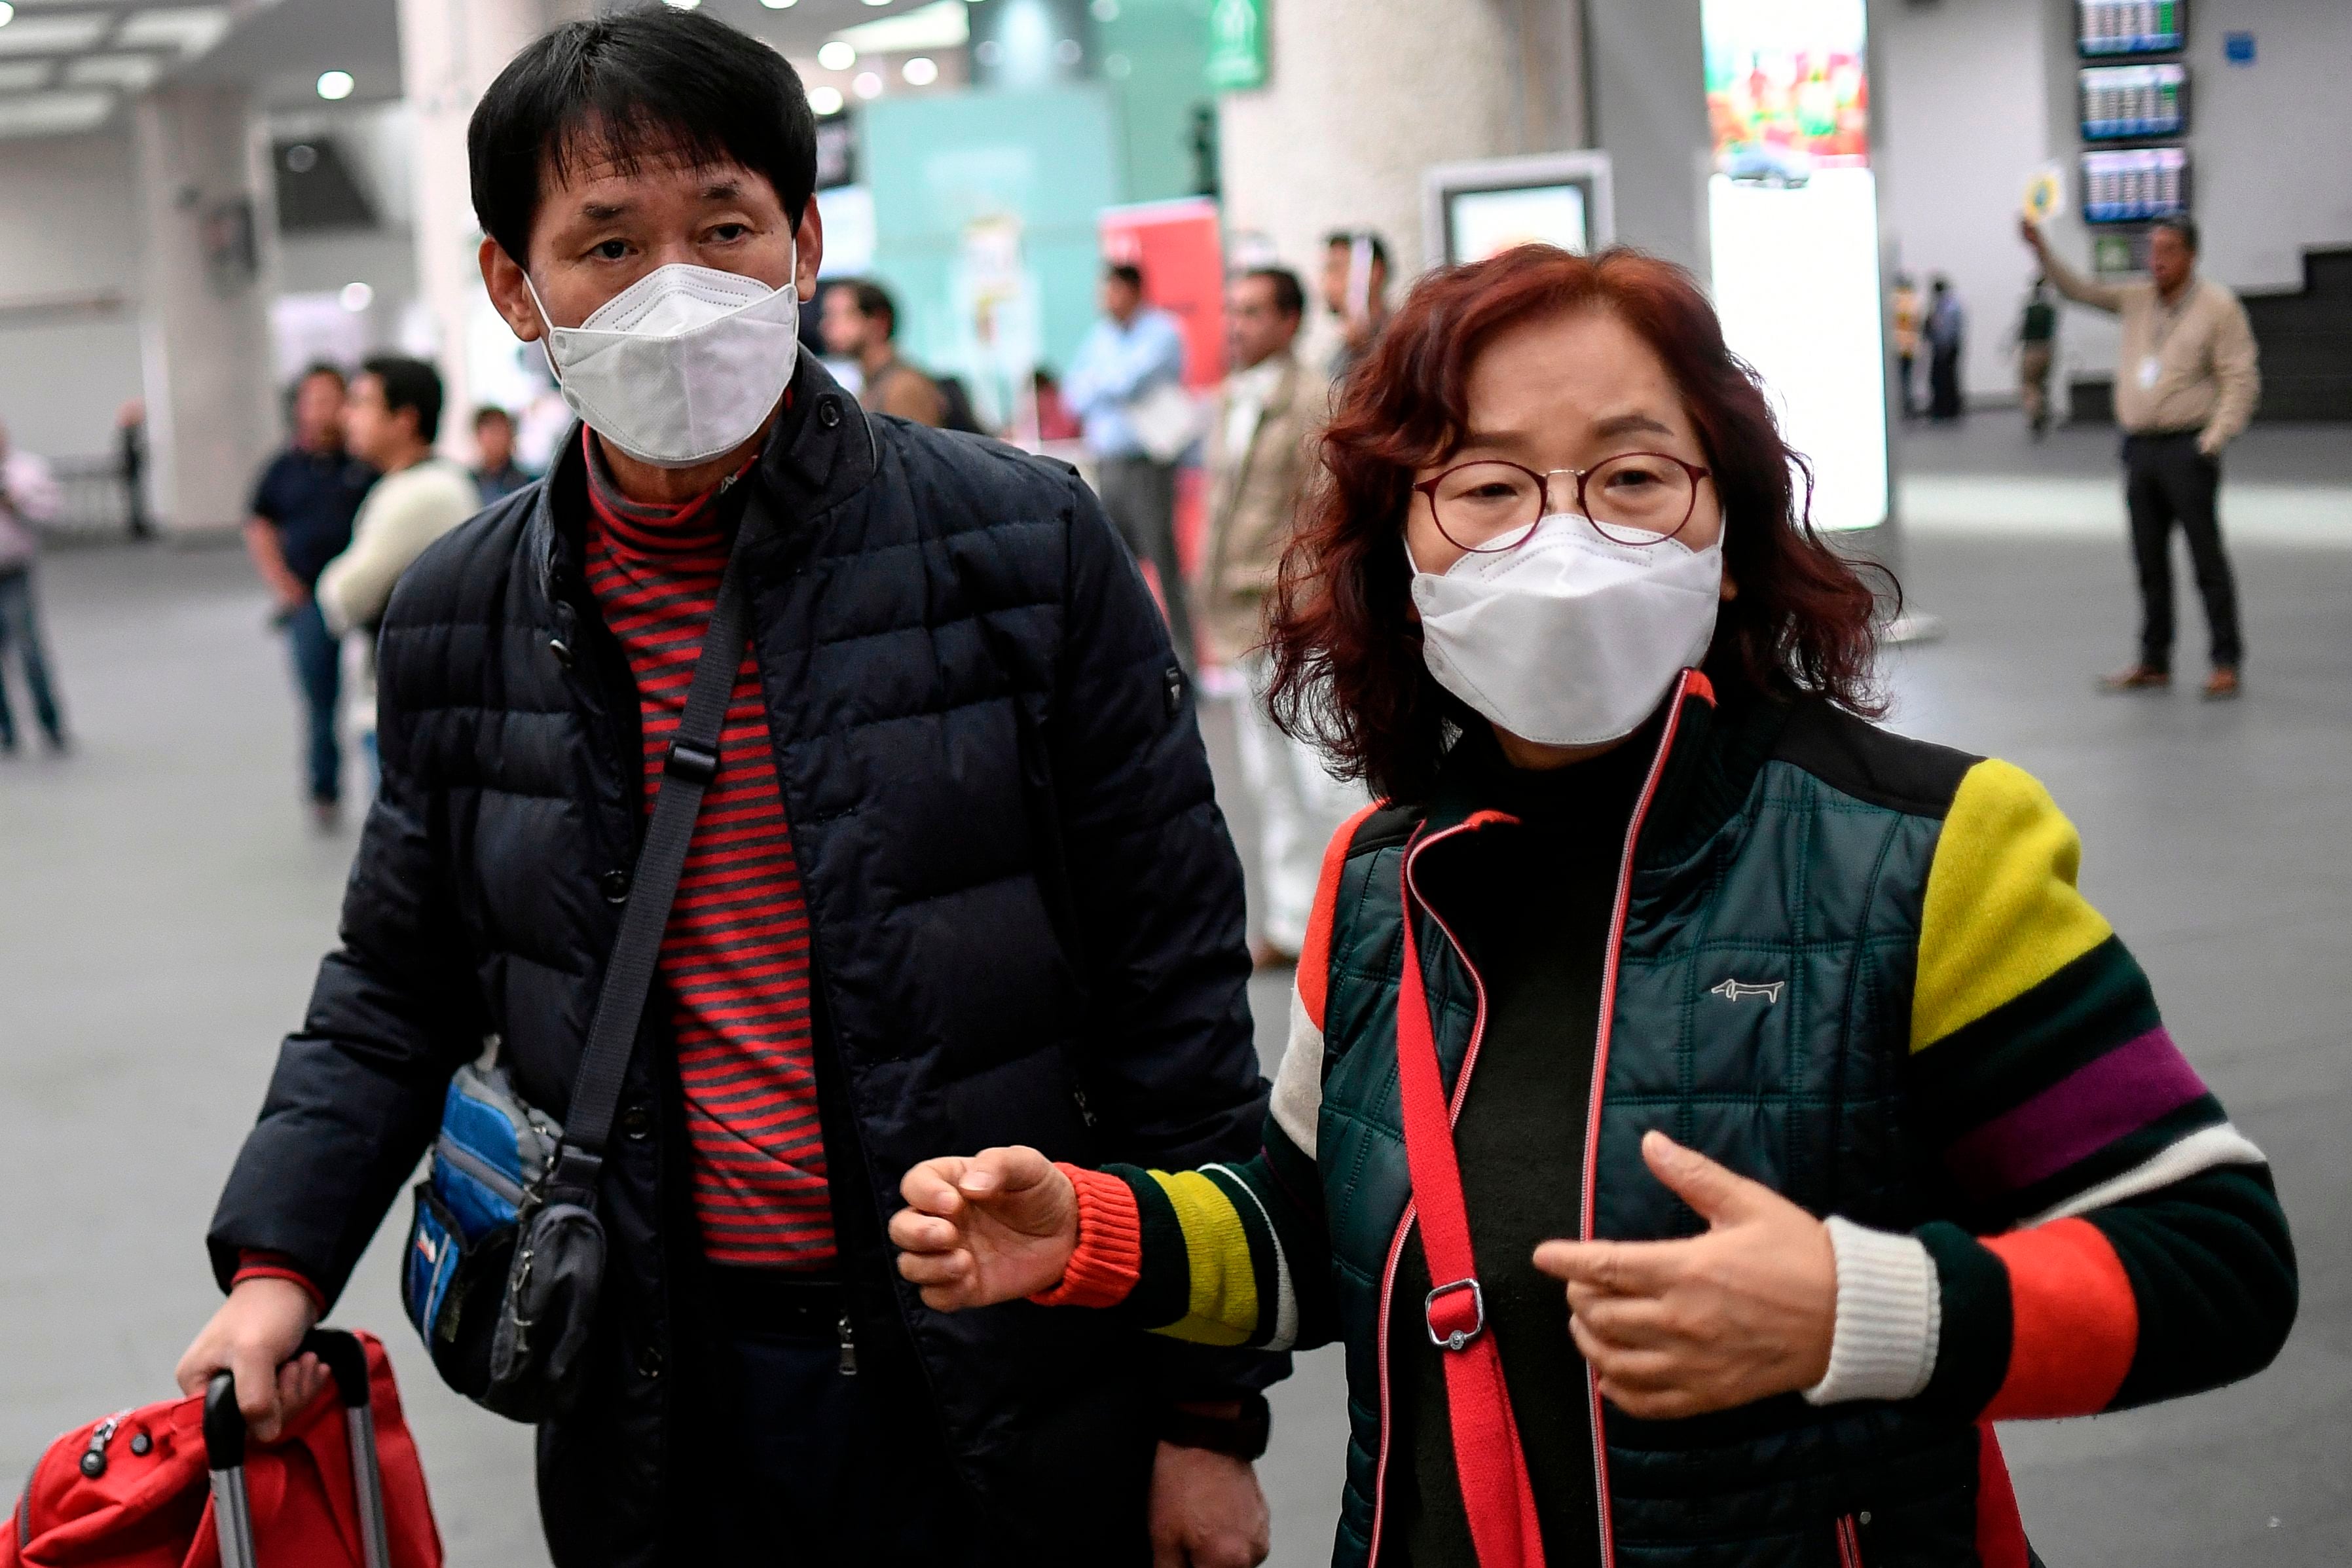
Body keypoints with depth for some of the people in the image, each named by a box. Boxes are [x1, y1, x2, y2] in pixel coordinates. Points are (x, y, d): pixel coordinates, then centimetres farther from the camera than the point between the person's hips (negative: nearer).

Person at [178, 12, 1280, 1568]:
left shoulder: (1025, 544, -7)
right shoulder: (457, 624, 3)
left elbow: (1175, 983, -5)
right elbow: (397, 991, 15)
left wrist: (1214, 1405, -5)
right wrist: (277, 1265, -1)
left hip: (1022, 1414, -2)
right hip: (662, 1412, 3)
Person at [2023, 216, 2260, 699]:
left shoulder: (2218, 306, -4)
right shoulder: (2137, 301, 13)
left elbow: (2241, 382, -8)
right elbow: (2080, 290, 15)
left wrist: (2212, 443, -15)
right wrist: (2041, 249, 1)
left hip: (2186, 448, -6)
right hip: (2139, 446, 6)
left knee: (2207, 559, -4)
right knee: (2149, 560, 10)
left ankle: (2227, 664, 1)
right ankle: (2153, 663, 17)